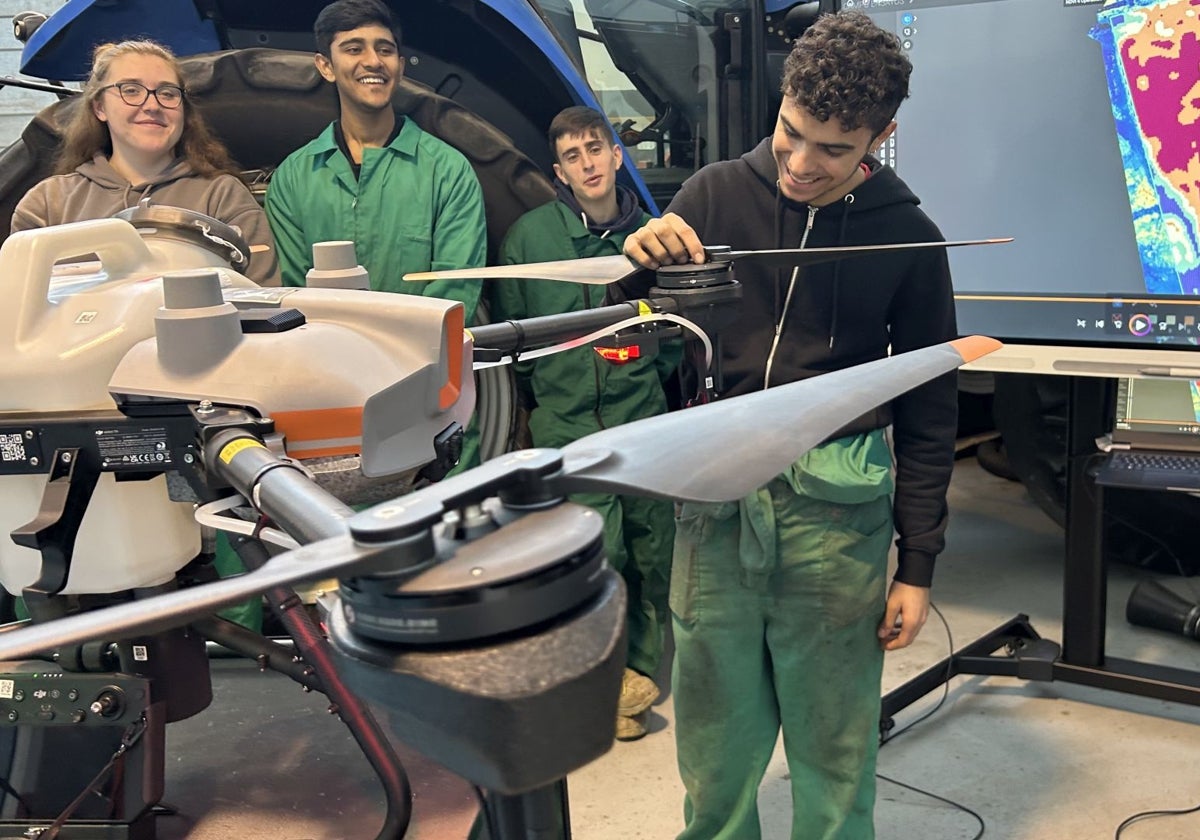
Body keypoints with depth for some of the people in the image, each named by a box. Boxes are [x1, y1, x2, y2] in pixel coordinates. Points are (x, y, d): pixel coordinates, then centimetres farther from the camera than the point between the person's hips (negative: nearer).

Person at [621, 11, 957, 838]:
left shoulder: (908, 239, 0)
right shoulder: (717, 194, 2)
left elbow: (929, 414, 5)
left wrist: (918, 565, 3)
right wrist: (640, 267, -14)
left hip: (834, 514, -1)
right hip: (716, 500, 2)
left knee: (834, 748, 8)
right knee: (714, 743, 12)